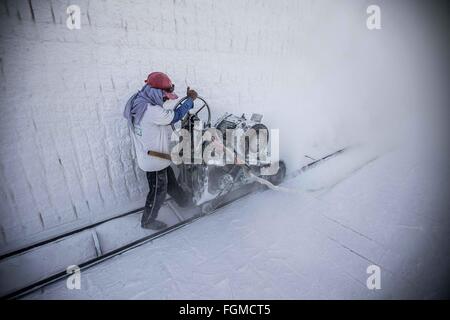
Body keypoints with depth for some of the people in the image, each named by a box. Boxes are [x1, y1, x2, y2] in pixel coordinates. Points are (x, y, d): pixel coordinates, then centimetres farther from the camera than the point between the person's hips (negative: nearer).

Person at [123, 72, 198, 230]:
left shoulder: (139, 102, 0)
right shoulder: (152, 111, -31)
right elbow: (175, 116, -19)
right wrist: (190, 99, -9)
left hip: (148, 156, 9)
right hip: (155, 159, -9)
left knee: (170, 181, 27)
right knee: (158, 191, 12)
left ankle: (184, 200, 50)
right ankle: (148, 221, 34)